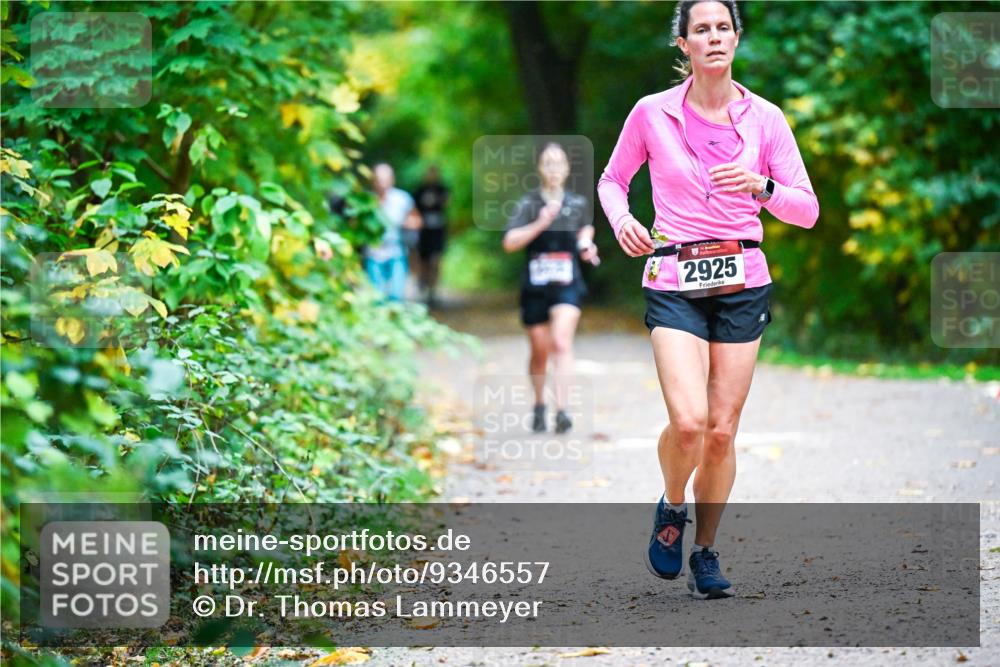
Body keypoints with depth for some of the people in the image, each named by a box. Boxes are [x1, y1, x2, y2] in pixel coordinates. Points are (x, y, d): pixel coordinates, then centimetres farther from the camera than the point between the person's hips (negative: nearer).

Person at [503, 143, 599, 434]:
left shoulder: (577, 203, 4)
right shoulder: (529, 203, -4)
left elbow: (586, 227, 26)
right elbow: (510, 242, -15)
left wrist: (586, 242, 5)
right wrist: (540, 224, -25)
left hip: (567, 284, 0)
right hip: (535, 286, 0)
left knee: (562, 343, -19)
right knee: (539, 351, 10)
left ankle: (562, 409, -24)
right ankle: (539, 406, 32)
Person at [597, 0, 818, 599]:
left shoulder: (765, 118, 2)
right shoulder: (652, 114, -1)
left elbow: (808, 210, 2)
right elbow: (613, 179, 14)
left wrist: (762, 188, -17)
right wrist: (622, 220, -6)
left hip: (743, 283, 2)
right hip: (674, 282, -2)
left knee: (722, 430, 2)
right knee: (688, 420, -19)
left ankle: (706, 552, 22)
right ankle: (672, 507, 12)